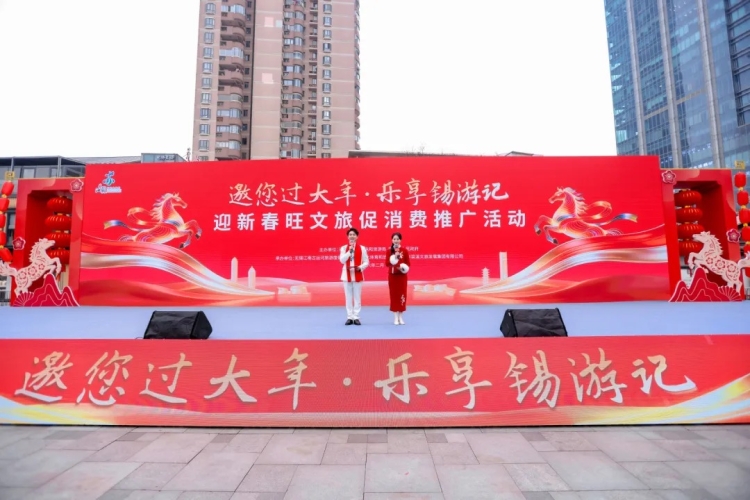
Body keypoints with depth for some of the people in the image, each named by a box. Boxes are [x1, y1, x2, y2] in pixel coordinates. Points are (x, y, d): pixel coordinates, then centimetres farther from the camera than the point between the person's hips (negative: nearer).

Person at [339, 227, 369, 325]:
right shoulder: (343, 248, 4)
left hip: (358, 275, -1)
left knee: (357, 297, 2)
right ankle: (349, 317, 11)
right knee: (348, 297, 4)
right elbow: (342, 260, -11)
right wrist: (349, 250, -16)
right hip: (347, 275, 1)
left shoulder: (362, 248, 2)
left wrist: (360, 267, -15)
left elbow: (366, 262, 2)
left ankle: (356, 317, 9)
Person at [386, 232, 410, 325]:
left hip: (402, 275, 0)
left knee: (402, 295, 1)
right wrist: (394, 257, -22)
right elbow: (387, 263, -8)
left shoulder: (404, 250, -1)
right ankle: (396, 317, 11)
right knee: (394, 295, 2)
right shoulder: (389, 251, 0)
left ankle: (401, 317, 12)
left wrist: (404, 267, -20)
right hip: (392, 275, 0)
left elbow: (408, 263, 1)